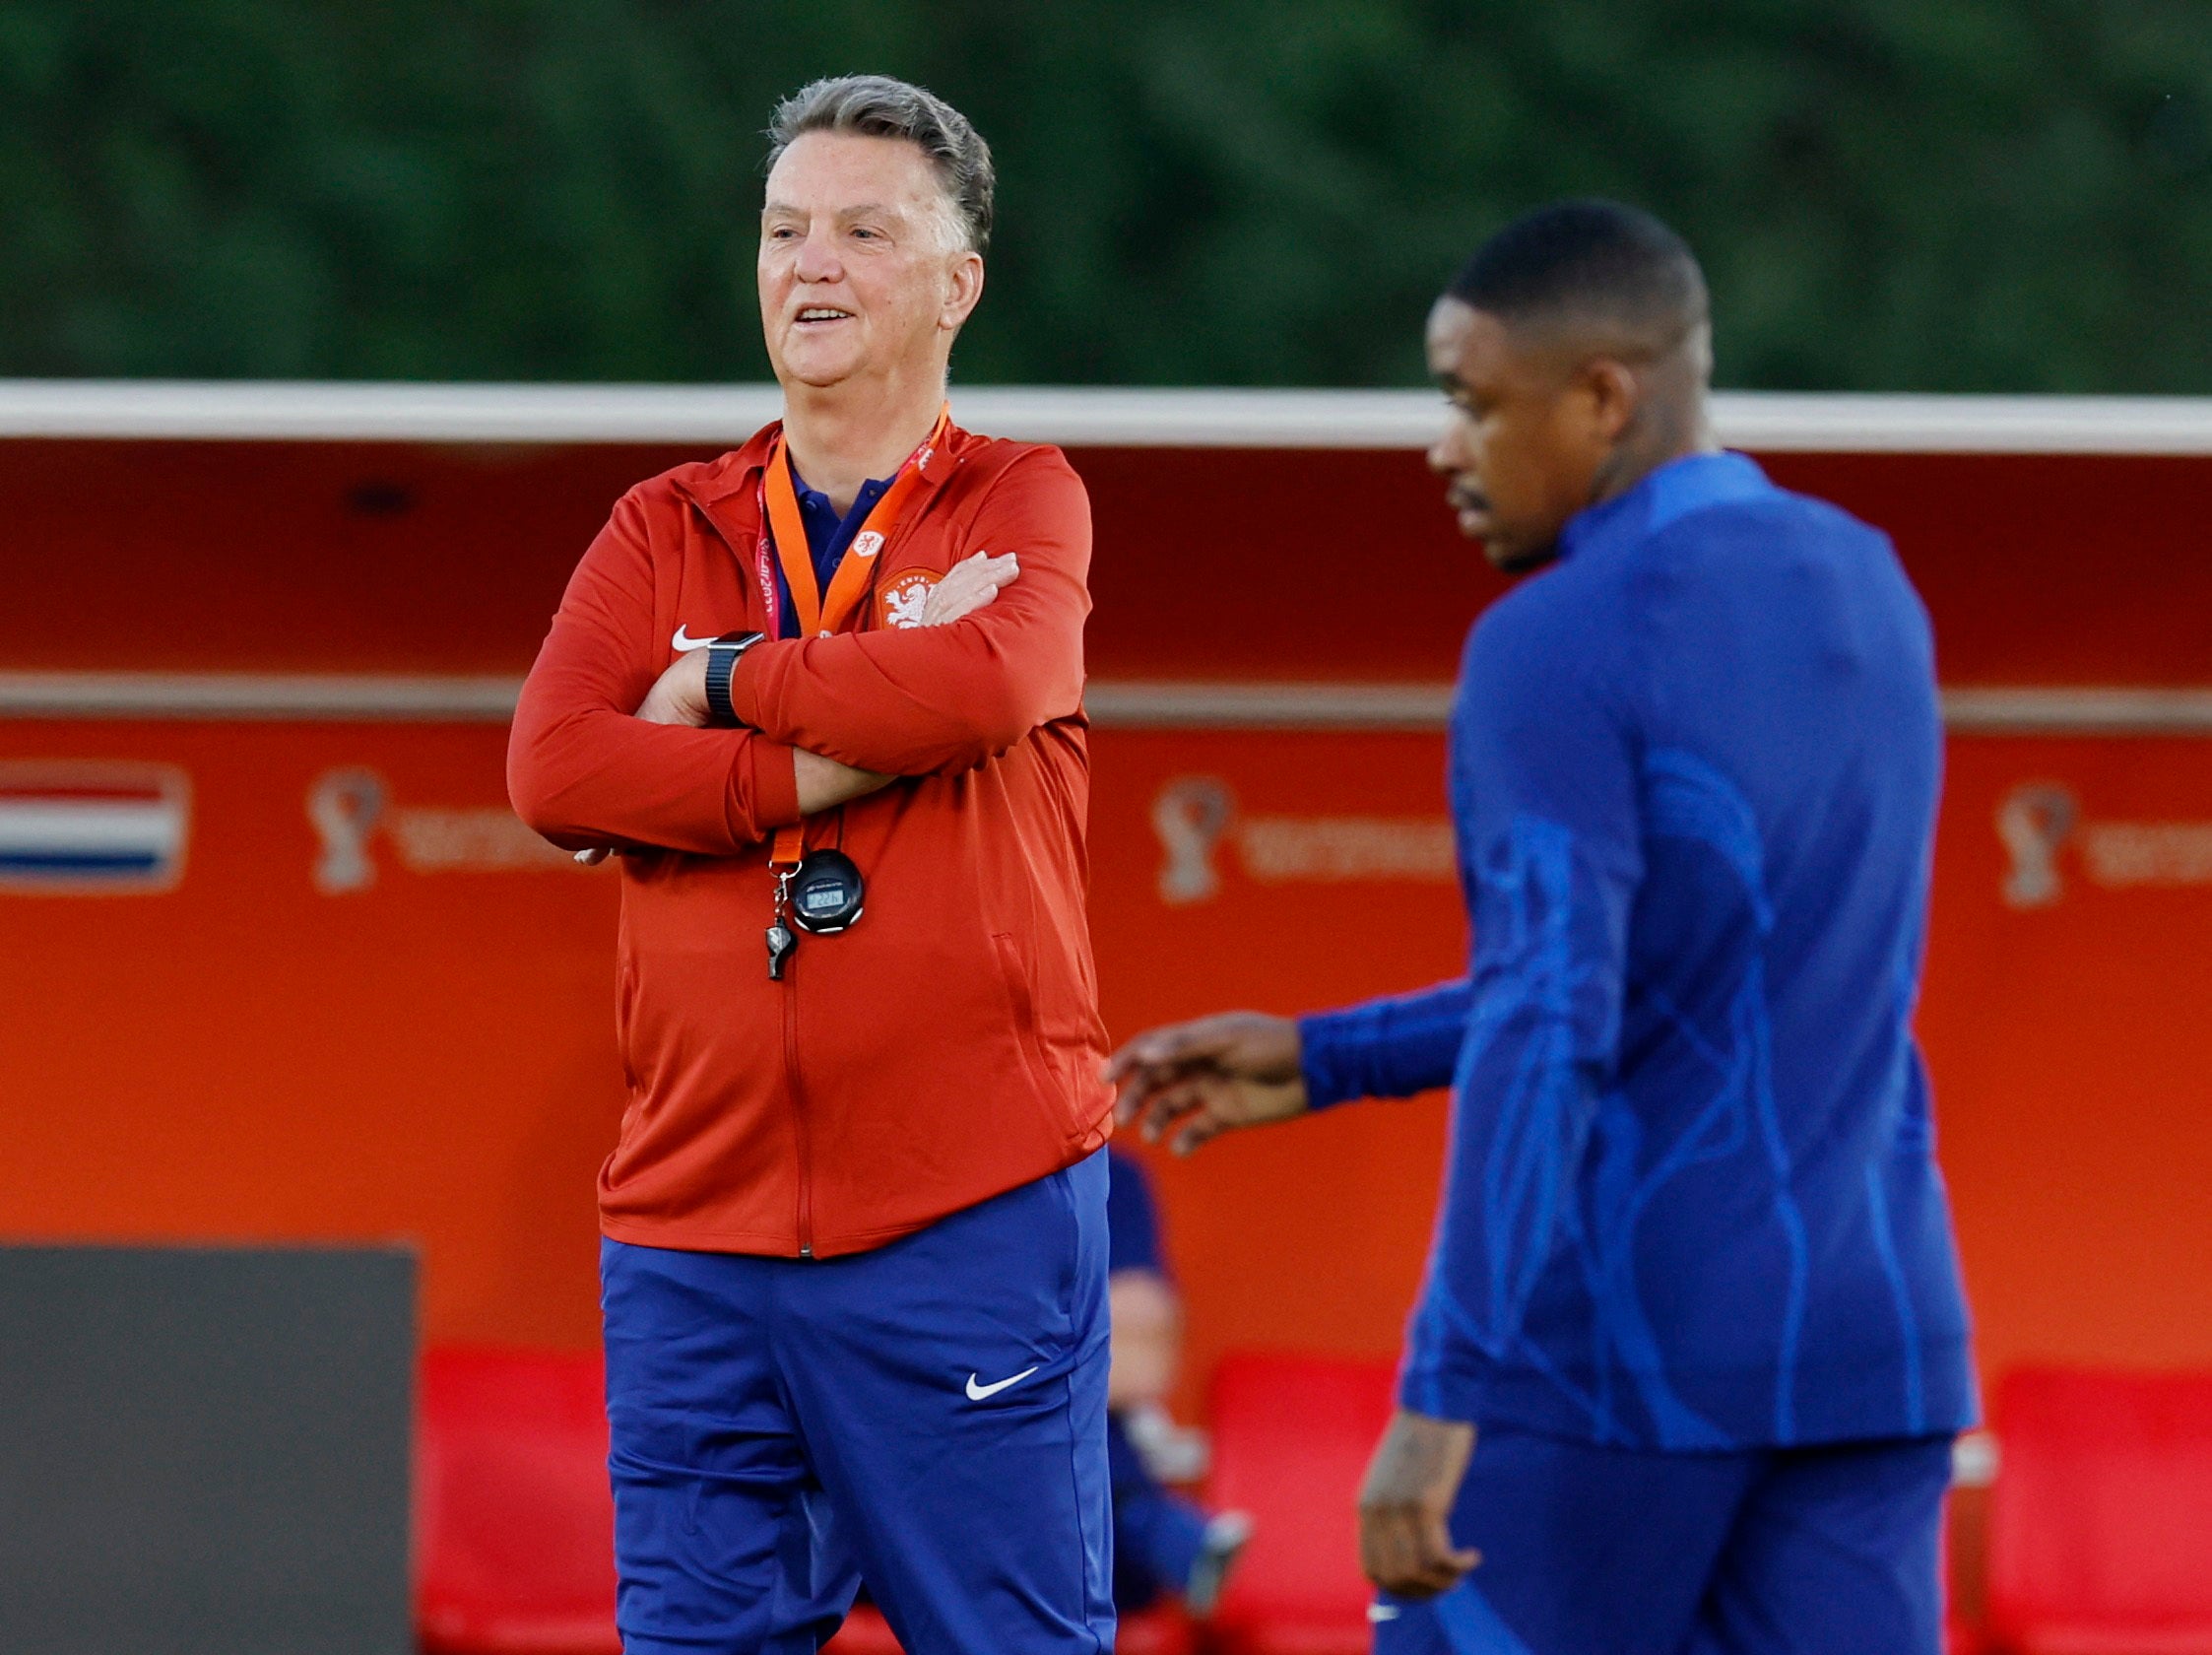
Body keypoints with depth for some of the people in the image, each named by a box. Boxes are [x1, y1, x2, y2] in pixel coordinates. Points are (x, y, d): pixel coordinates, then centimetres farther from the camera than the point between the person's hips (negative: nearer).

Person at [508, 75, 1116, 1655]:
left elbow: (990, 683, -17)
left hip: (969, 1217, -3)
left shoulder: (1024, 504, 5)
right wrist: (833, 757, -12)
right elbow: (553, 770, -3)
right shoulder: (664, 531, 13)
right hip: (695, 1222, 3)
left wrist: (721, 683, -5)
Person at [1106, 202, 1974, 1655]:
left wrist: (1442, 1398, -27)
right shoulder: (1870, 594, 13)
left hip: (1614, 1359, -6)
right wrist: (1326, 1061, 23)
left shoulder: (1559, 648, -13)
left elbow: (1550, 1031, -24)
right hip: (1871, 1337, 7)